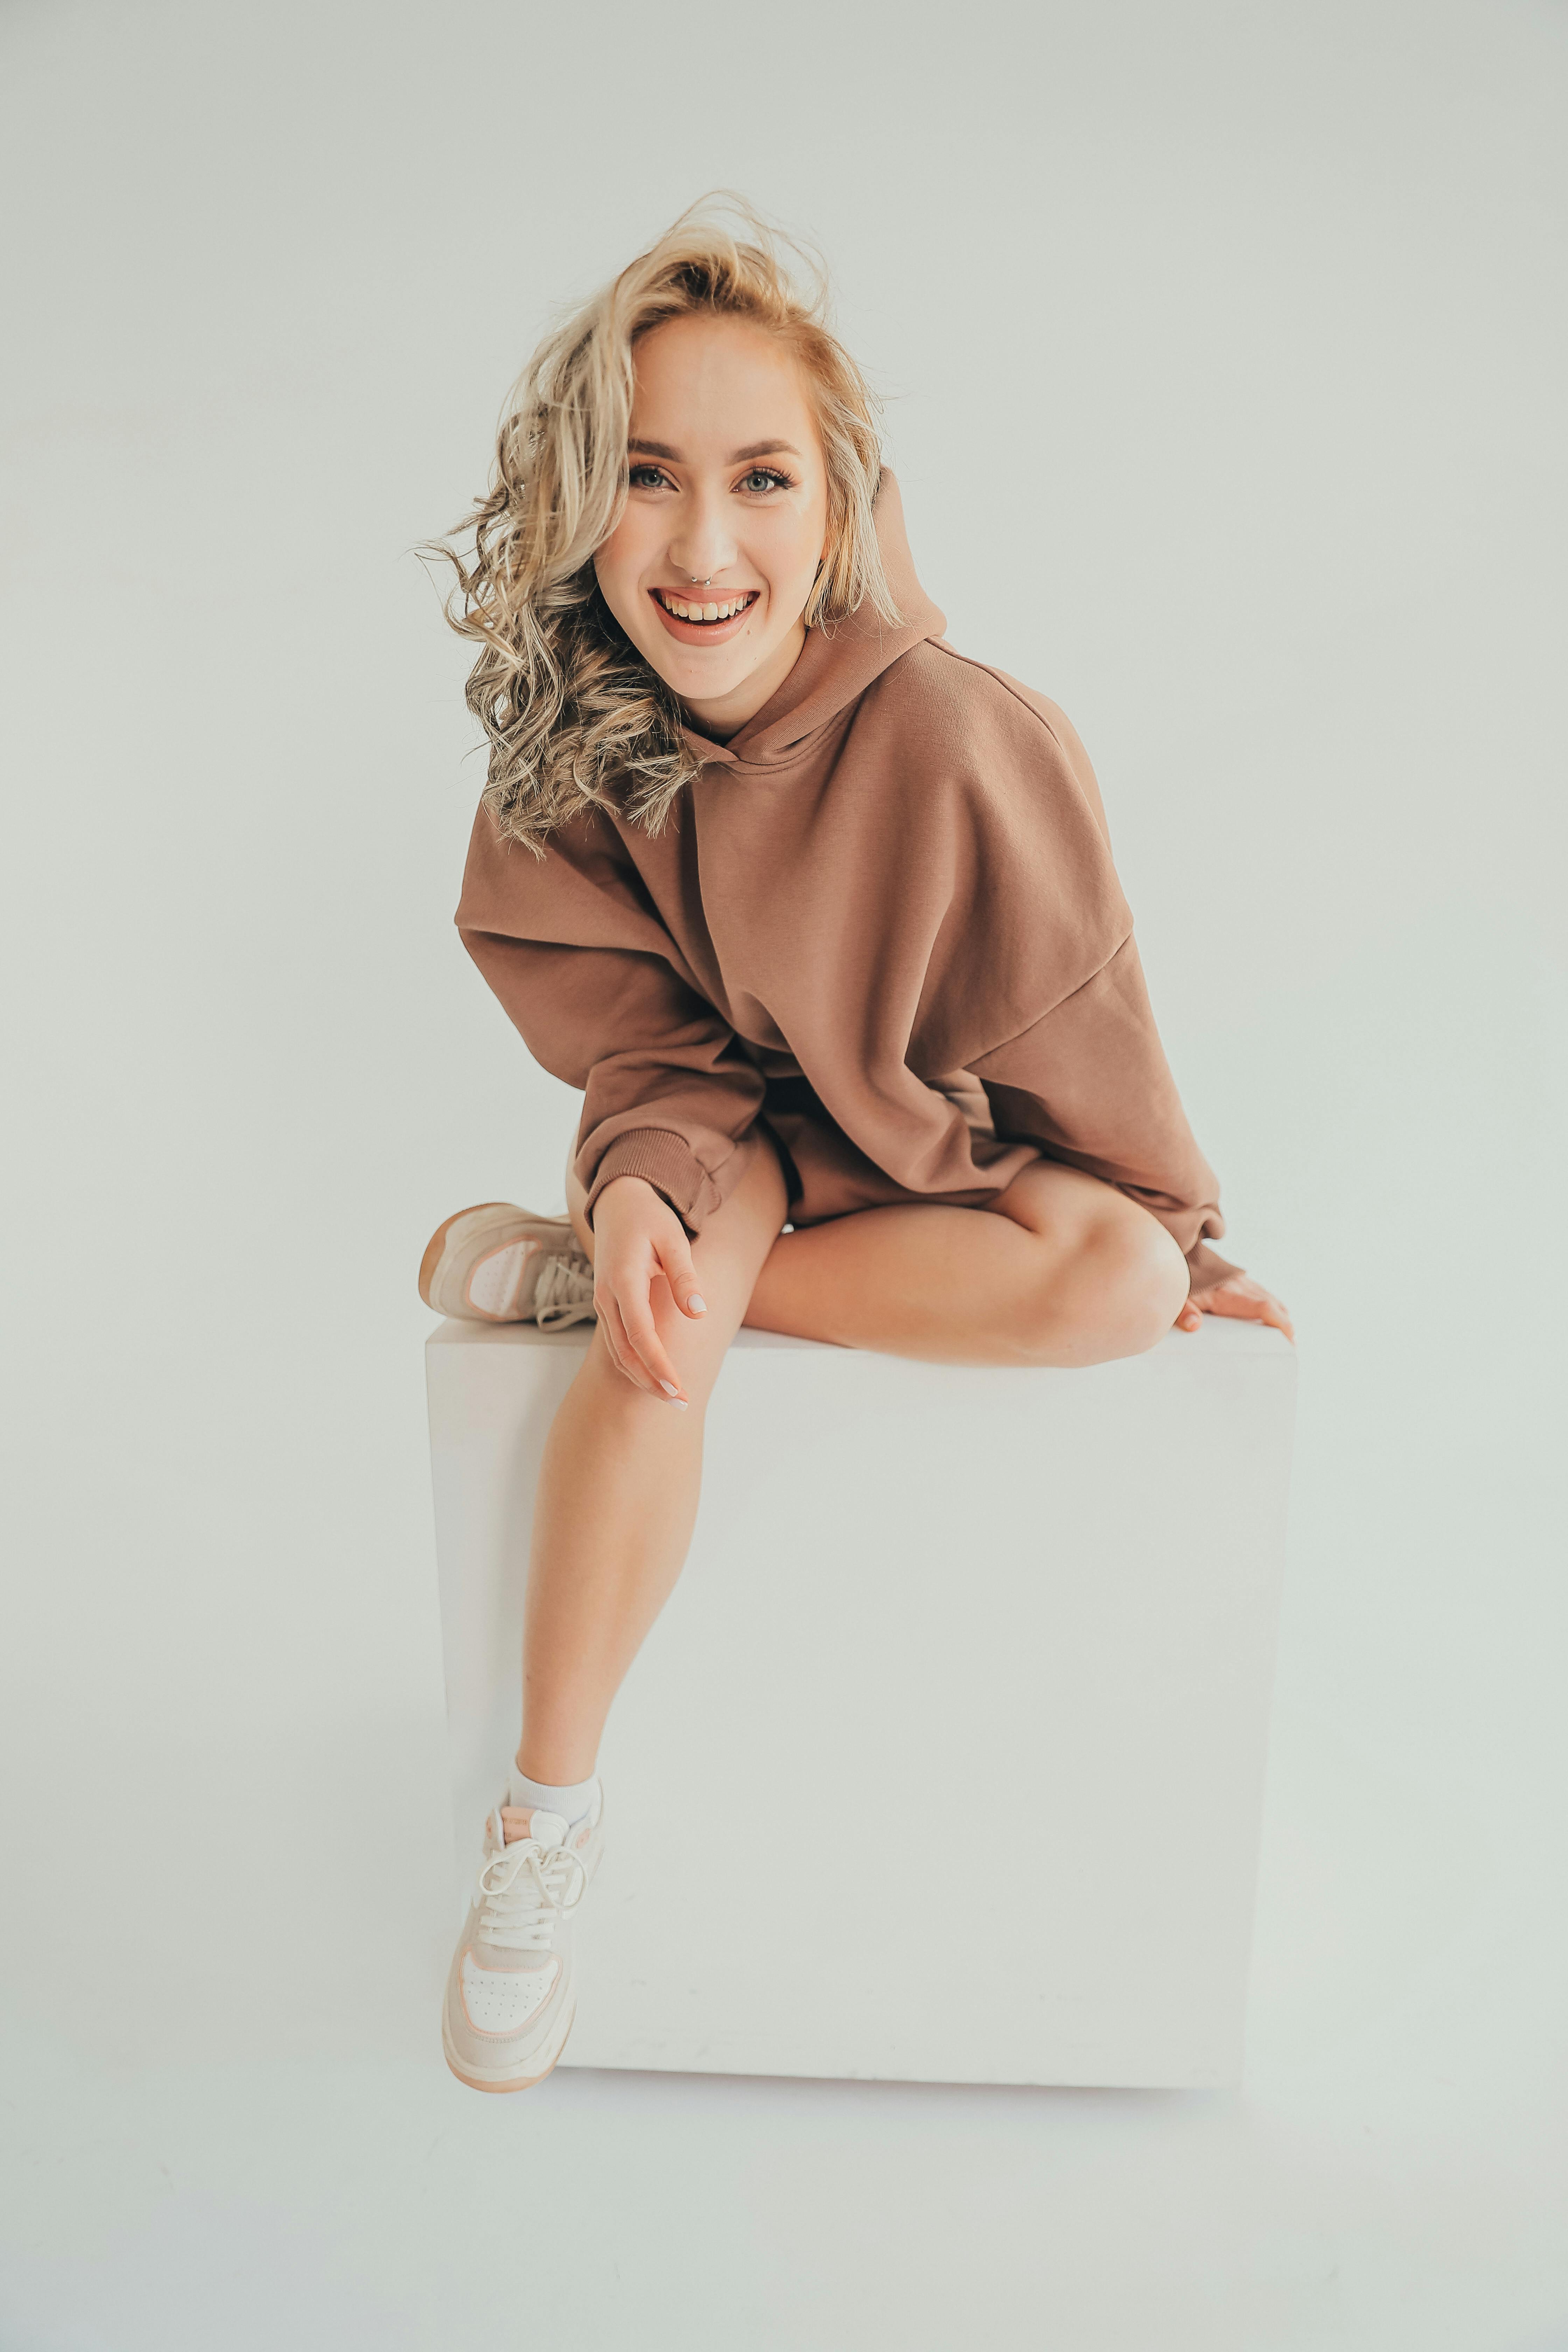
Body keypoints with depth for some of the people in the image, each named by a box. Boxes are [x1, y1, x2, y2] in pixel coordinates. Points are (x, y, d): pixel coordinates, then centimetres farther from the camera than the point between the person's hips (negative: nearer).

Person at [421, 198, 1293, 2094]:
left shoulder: (957, 745, -28)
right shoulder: (573, 749, -15)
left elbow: (1074, 1049, -15)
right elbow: (648, 1054, -13)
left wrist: (1183, 1248, -1)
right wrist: (644, 1189, -36)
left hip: (936, 1151, 0)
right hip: (723, 1129, 1)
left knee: (1119, 1280, -30)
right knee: (666, 1310, -32)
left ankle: (569, 1269, -19)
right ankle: (549, 1810, -16)